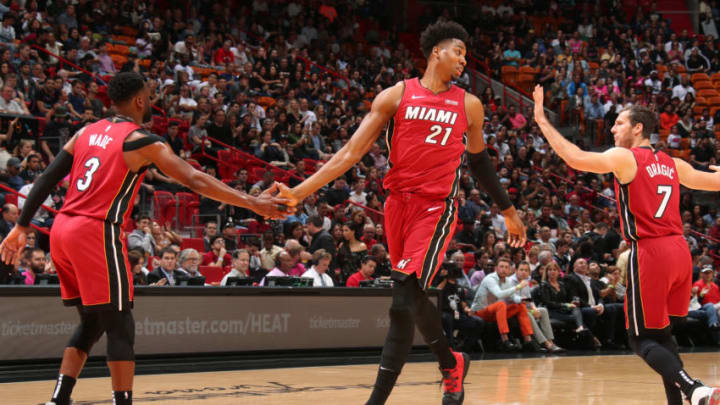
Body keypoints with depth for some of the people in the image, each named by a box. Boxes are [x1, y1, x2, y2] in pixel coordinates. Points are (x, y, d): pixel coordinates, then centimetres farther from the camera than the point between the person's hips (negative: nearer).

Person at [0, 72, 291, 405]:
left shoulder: (86, 133, 16)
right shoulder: (142, 142, -4)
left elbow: (47, 179, 13)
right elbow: (195, 181, -11)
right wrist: (252, 203, -12)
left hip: (62, 231, 8)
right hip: (97, 233, -8)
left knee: (93, 322, 18)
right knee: (120, 327, -2)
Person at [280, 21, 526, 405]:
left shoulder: (468, 105, 6)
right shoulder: (396, 96, 2)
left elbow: (480, 161, 20)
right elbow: (352, 151, -1)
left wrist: (509, 211, 26)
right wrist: (300, 191, -9)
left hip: (436, 207, -2)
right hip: (399, 203, 2)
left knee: (403, 302, -15)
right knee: (413, 298, 12)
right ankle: (452, 364, 38)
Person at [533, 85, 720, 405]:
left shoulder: (624, 158, -4)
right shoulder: (673, 164, 15)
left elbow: (575, 158, -18)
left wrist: (541, 120, -10)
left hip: (650, 253, -7)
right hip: (679, 250, 7)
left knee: (643, 338, 0)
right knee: (662, 333, 20)